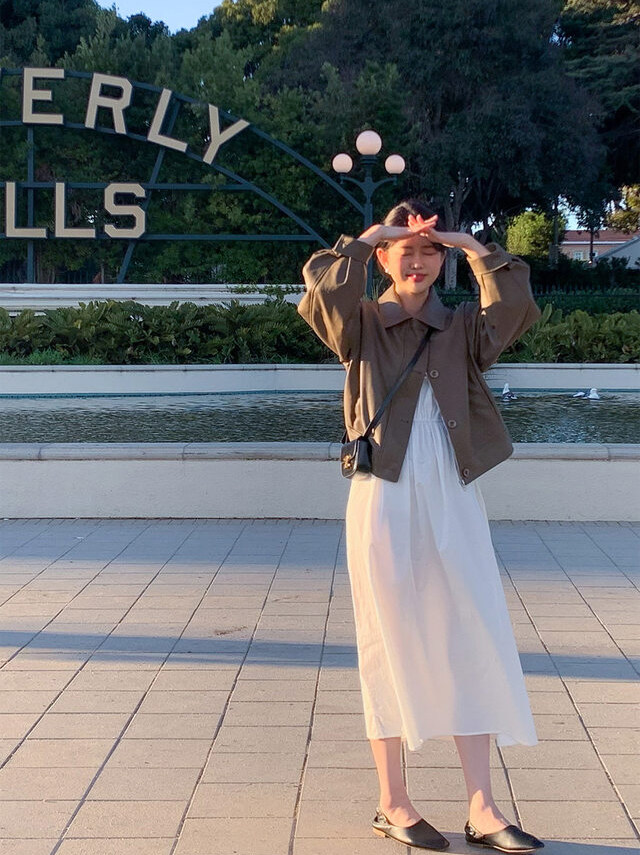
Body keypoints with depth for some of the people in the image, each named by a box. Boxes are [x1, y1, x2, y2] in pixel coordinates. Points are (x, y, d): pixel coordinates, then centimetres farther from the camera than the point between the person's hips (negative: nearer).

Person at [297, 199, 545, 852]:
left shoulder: (462, 328, 10)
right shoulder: (362, 326, 3)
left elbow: (515, 308, -10)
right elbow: (321, 296, -18)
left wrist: (474, 247, -6)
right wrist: (369, 236, -10)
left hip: (454, 504, 3)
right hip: (384, 502, -3)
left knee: (474, 646, 1)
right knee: (391, 649, 4)